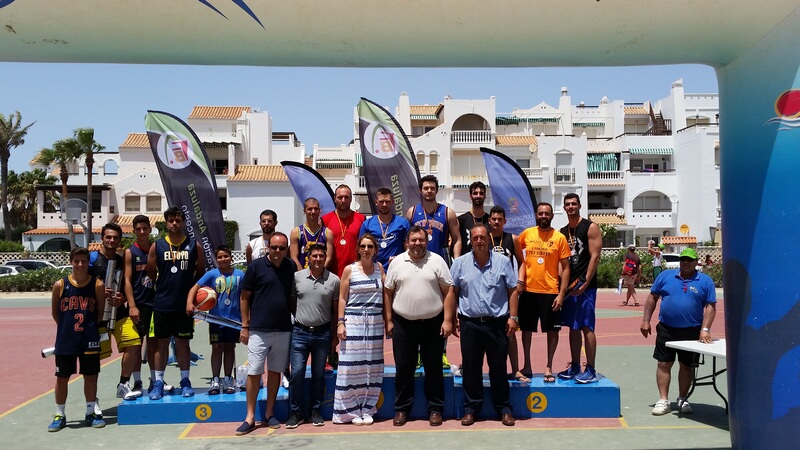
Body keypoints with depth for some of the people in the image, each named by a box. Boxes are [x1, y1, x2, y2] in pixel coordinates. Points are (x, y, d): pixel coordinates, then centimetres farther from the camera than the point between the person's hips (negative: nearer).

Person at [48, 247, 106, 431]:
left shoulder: (97, 285, -5)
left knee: (91, 376, 9)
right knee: (62, 378, 10)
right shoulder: (60, 285, -5)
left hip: (89, 340, 0)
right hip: (65, 340, 0)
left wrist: (90, 327, 3)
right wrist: (68, 327, 6)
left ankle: (90, 413, 24)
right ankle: (60, 415, 25)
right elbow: (55, 312, 7)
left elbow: (100, 312, 4)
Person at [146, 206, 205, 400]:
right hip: (162, 303, 0)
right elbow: (151, 273, 10)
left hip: (185, 303, 0)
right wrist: (164, 284, 6)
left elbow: (201, 272, 6)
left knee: (182, 342, 8)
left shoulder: (194, 245, 1)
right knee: (161, 342, 6)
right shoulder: (157, 246, 1)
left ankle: (185, 381, 17)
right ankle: (158, 382, 15)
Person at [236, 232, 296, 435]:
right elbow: (244, 297, -2)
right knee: (254, 373, 0)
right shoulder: (256, 266, -6)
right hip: (258, 330, -3)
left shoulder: (291, 267, 3)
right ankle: (250, 417, 11)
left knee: (275, 371, 11)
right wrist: (245, 326, -5)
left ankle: (269, 413, 23)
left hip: (283, 330, 3)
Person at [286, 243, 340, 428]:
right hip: (300, 332, 0)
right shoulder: (297, 277, 0)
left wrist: (334, 336, 3)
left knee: (318, 374, 10)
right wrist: (299, 319, 2)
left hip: (323, 333, 0)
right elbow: (291, 303, 9)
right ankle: (296, 412, 12)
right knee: (296, 373, -1)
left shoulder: (334, 280, 0)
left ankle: (315, 411, 22)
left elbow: (336, 310, 4)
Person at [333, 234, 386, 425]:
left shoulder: (379, 268, 9)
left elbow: (386, 292, 5)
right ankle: (352, 410, 9)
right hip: (353, 321, -2)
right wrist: (340, 323, -4)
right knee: (352, 365, -3)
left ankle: (367, 409, 15)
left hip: (375, 323, 3)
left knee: (372, 367, 4)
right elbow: (342, 298, 1)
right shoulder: (349, 269, 2)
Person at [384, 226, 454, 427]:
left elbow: (448, 291, -3)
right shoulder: (397, 262, 4)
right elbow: (388, 292, 7)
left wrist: (447, 320, -8)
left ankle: (435, 409, 20)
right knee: (403, 368, 8)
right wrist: (388, 321, 3)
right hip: (403, 324, 1)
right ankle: (401, 409, 21)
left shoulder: (437, 261, -1)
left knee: (433, 368, 8)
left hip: (433, 323, -1)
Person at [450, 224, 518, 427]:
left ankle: (503, 408, 20)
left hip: (497, 323, -1)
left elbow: (512, 290, 4)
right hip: (470, 323, 1)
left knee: (498, 367, 7)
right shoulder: (460, 263, 3)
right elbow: (452, 292, 7)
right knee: (470, 367, 7)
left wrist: (513, 317, -3)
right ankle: (471, 407, 19)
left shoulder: (502, 262, 2)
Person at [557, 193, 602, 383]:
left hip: (585, 286, -6)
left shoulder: (590, 227, -5)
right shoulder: (562, 232, 14)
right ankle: (575, 366, 18)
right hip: (569, 285, 7)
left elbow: (595, 257, -11)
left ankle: (591, 370, 0)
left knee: (586, 327, -5)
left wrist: (584, 284, -15)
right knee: (573, 327, 10)